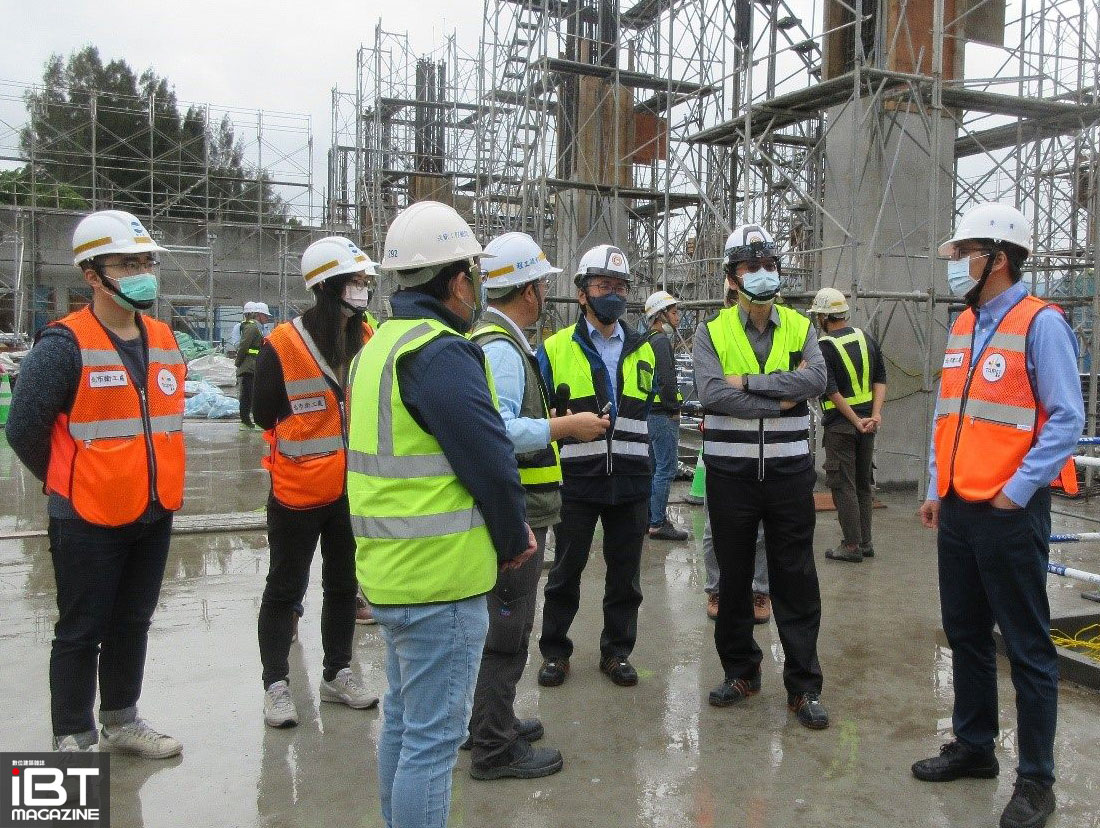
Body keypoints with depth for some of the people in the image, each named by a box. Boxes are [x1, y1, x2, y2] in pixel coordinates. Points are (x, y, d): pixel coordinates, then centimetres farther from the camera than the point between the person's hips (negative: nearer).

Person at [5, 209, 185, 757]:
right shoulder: (66, 344, -14)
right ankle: (74, 738, 22)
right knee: (81, 631, 7)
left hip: (154, 513, 6)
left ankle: (121, 721, 35)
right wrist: (66, 483, 2)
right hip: (89, 519, -6)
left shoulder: (164, 340, 7)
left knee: (132, 623, 19)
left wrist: (158, 482, 14)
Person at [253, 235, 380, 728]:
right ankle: (276, 684, 22)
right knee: (284, 589, 8)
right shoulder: (283, 345, -15)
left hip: (352, 489, 6)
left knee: (343, 584, 17)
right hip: (298, 489, -5)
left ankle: (337, 674, 33)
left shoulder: (369, 340, 0)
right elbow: (265, 415, -9)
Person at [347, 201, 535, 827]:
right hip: (443, 577, -10)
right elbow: (491, 461, -21)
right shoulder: (441, 354, -19)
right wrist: (514, 540, -3)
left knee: (404, 720, 23)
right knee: (434, 739, 0)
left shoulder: (380, 347, 12)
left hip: (391, 571, 10)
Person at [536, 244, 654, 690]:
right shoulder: (555, 350, -2)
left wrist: (648, 479, 9)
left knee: (624, 574, 11)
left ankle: (616, 650, 27)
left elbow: (648, 417, 14)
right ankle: (554, 651, 25)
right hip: (575, 482, -3)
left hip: (630, 484, 3)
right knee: (565, 572, 9)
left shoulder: (642, 352, 9)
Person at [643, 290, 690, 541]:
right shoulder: (661, 341, -14)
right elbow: (667, 380, -22)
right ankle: (658, 523, -6)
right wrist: (674, 409, -11)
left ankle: (647, 518, 22)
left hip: (647, 413, 10)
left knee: (652, 467, 16)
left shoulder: (646, 341, 18)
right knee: (666, 468, -7)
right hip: (662, 415, -10)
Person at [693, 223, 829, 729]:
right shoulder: (712, 333, 0)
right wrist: (782, 395, -16)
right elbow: (711, 393, -17)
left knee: (796, 580, 4)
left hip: (789, 469, 1)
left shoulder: (800, 328, 5)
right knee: (734, 577, 11)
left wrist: (749, 381, -18)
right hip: (730, 472, 0)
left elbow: (816, 380, -14)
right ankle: (740, 671, 28)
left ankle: (803, 685, 16)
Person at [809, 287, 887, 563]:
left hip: (840, 425, -6)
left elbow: (831, 390, -17)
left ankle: (852, 545, 4)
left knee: (843, 486, 1)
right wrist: (875, 415, -2)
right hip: (868, 422, 6)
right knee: (863, 483, 16)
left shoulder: (823, 347, -12)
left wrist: (856, 421, -14)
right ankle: (865, 542, 22)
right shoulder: (867, 338, 7)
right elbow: (881, 379, 5)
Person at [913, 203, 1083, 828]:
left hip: (1009, 513, -8)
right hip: (958, 511, 8)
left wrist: (1018, 490, -17)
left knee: (1027, 648, 2)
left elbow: (1067, 419, -14)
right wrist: (937, 489, 15)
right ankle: (974, 746, 33)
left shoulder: (1040, 324, -10)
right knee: (966, 634, 17)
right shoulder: (965, 326, 13)